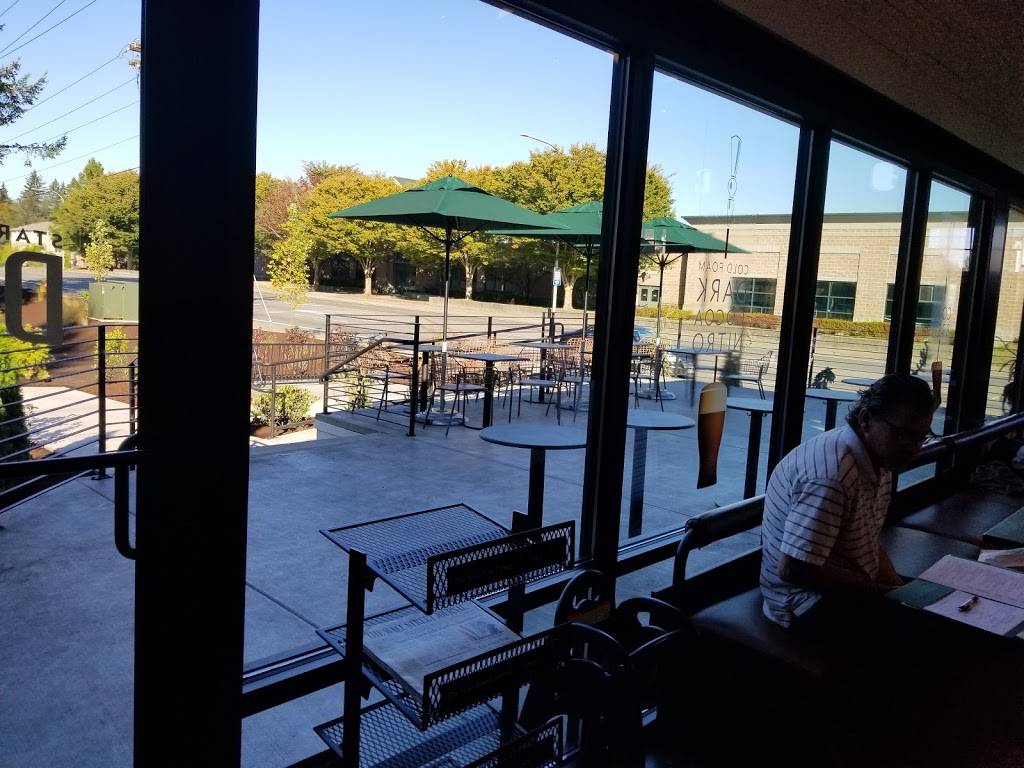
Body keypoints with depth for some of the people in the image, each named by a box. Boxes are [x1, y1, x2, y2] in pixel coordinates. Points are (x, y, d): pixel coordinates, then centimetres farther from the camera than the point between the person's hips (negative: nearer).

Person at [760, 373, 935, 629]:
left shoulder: (877, 458, 2)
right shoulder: (830, 477, -30)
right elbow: (794, 569, -30)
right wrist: (876, 589, -19)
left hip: (851, 586, 9)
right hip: (809, 601, -9)